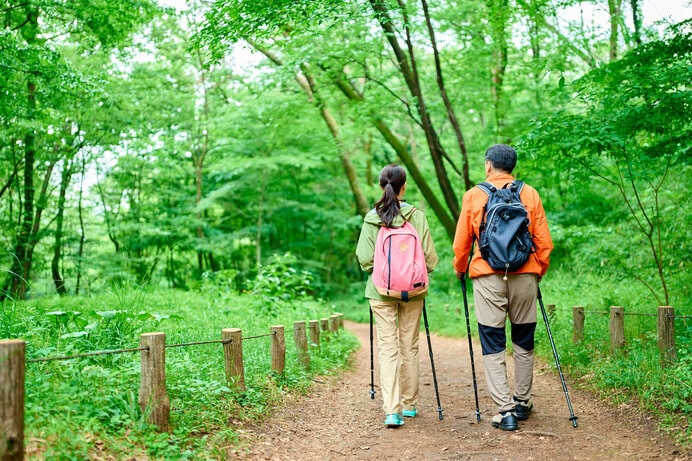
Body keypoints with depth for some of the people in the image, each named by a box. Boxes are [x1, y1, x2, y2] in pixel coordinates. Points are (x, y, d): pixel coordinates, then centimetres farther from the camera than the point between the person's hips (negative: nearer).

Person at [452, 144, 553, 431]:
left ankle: (505, 411, -2)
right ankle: (522, 402, 26)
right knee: (524, 341, 15)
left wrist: (460, 270, 22)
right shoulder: (530, 194, 6)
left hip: (487, 277, -2)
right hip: (525, 276, 2)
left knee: (493, 346, 2)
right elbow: (544, 241, 5)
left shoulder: (473, 195, 3)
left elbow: (461, 243, 5)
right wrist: (539, 272, 20)